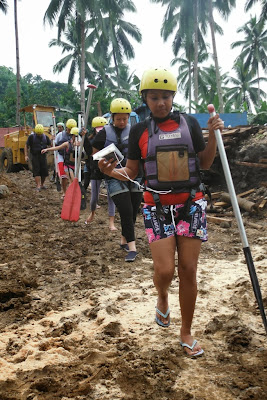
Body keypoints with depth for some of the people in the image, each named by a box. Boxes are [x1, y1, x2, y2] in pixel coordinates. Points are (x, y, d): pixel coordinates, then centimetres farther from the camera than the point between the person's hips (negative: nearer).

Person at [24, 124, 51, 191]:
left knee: (44, 171, 5)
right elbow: (26, 146, 1)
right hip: (35, 157, -4)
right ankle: (38, 186, -8)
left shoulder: (45, 137, 8)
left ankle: (42, 184, 23)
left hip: (43, 156, 4)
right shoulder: (31, 137, -3)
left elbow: (51, 144, 12)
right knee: (36, 171, -8)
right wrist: (26, 155, -6)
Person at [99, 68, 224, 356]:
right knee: (165, 270, -12)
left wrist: (214, 135, -3)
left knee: (188, 271, 2)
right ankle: (162, 299, 28)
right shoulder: (139, 130, 3)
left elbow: (205, 164, 11)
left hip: (191, 205, 1)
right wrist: (111, 172, -14)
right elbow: (131, 172, 6)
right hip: (157, 207, -1)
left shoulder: (189, 123, 4)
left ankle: (186, 333, 22)